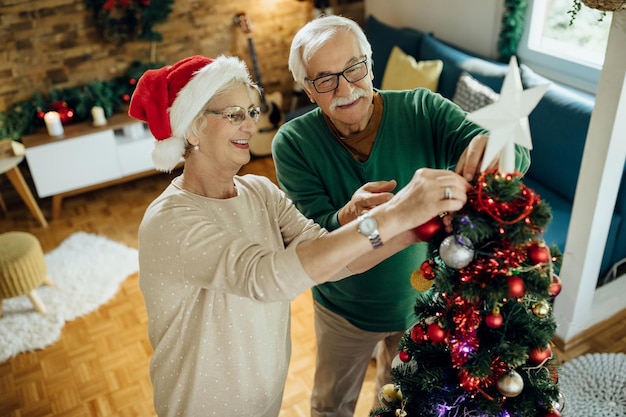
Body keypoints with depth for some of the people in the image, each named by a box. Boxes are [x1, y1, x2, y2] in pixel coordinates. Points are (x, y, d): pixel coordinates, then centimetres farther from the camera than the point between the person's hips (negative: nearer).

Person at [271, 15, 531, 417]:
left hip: (422, 299, 1)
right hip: (343, 310, 0)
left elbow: (520, 157, -24)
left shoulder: (423, 110, -20)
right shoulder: (293, 143, -21)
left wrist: (495, 145, -49)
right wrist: (350, 216, -48)